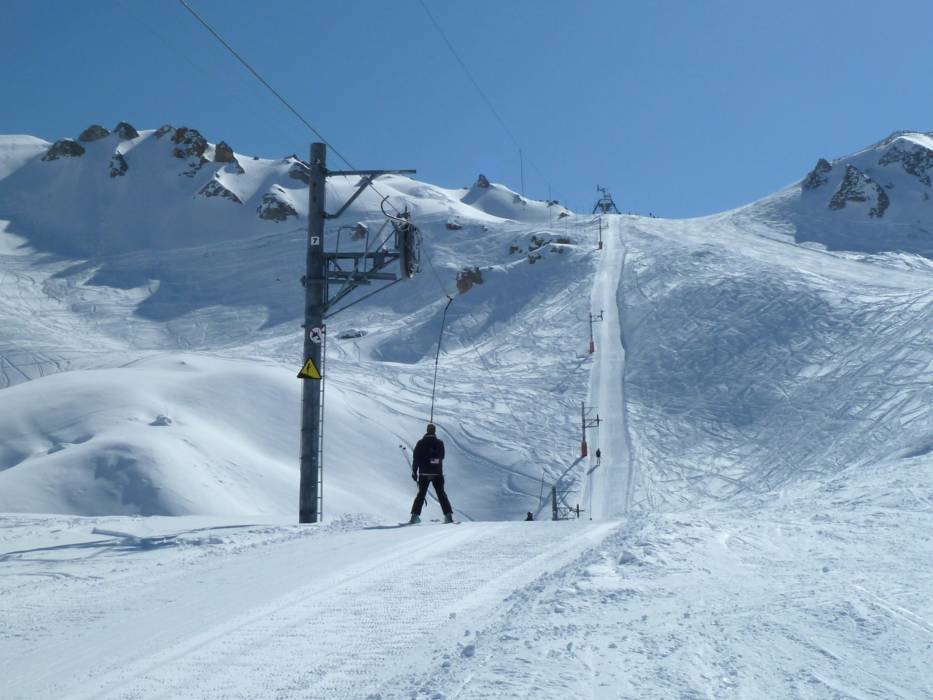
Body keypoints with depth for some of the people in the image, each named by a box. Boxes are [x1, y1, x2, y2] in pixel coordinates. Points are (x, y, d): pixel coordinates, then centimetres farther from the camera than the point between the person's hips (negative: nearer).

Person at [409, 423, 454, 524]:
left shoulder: (421, 443, -4)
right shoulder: (440, 442, -1)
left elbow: (416, 458, -5)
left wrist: (414, 472, 0)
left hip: (424, 474, 0)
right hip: (437, 473, 1)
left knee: (421, 494, 8)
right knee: (441, 494, 8)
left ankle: (415, 515, -1)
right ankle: (448, 515, 1)